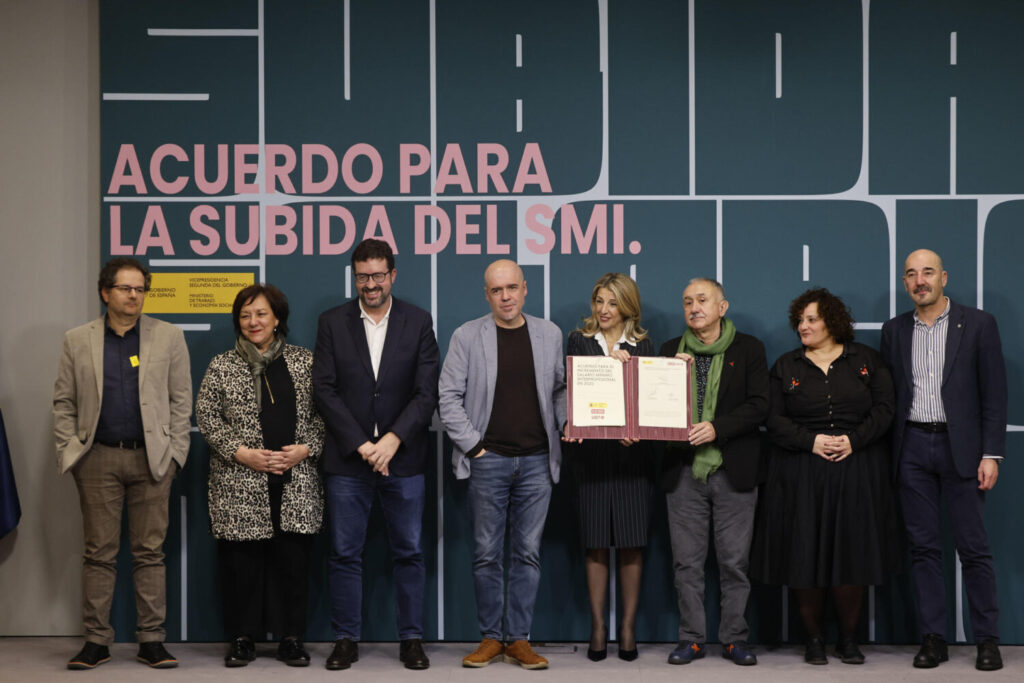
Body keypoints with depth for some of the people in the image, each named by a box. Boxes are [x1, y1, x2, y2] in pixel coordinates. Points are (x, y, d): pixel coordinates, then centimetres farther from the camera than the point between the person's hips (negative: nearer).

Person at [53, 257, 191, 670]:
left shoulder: (169, 338, 6)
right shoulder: (77, 341, 8)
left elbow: (181, 400, 5)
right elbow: (63, 402, 8)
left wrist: (174, 452, -2)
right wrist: (69, 451, -1)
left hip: (151, 458, 0)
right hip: (98, 458, 1)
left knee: (150, 553, 2)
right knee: (99, 553, 4)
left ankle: (151, 641, 8)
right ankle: (96, 641, 11)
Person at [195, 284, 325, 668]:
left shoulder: (304, 362, 8)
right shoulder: (222, 367, 5)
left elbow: (323, 415, 8)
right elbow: (206, 416, 2)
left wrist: (305, 449, -8)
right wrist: (242, 453, -9)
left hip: (296, 485, 1)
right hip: (240, 485, 0)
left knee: (294, 560, 2)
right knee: (241, 561, 1)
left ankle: (291, 638, 13)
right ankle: (242, 639, 13)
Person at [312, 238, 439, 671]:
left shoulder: (418, 322, 3)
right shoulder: (333, 323, 4)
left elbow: (427, 392, -2)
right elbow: (325, 390, -2)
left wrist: (393, 440, -14)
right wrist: (361, 444, -10)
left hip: (403, 457, 0)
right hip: (347, 458, 0)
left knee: (409, 553, 5)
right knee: (345, 554, 4)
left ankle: (411, 639, 15)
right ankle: (346, 640, 14)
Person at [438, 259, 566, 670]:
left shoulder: (549, 335, 8)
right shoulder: (467, 337, 0)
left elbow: (560, 388, 14)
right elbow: (449, 396, -1)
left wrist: (566, 424, -2)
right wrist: (472, 443, -6)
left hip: (536, 461, 2)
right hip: (488, 461, -2)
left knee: (528, 554, 4)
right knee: (487, 554, 3)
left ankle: (519, 639, 11)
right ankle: (490, 637, 14)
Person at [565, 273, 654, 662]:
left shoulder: (642, 345, 9)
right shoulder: (579, 341, 9)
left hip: (632, 452, 0)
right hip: (591, 451, 0)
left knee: (631, 543, 0)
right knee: (596, 543, 2)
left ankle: (628, 627, 8)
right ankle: (598, 627, 8)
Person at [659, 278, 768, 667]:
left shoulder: (748, 349, 4)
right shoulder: (670, 351, 12)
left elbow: (758, 405, -5)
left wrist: (716, 427, -16)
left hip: (733, 471, -2)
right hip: (684, 470, 2)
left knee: (735, 560, 3)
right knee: (687, 562, 4)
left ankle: (734, 638, 13)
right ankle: (691, 639, 13)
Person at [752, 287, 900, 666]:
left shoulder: (866, 360, 9)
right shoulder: (785, 366, 9)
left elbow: (884, 409, 2)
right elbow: (774, 420, 2)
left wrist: (854, 440, -12)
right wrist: (811, 441, -12)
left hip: (857, 471, 0)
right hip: (801, 475, 0)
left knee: (852, 553, 0)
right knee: (806, 555, -2)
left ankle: (848, 638, 13)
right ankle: (813, 638, 10)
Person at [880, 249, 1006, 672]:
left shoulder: (978, 324, 1)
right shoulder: (894, 331, 10)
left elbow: (994, 394, -2)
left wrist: (991, 454, -8)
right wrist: (889, 455, 3)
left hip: (960, 447, -3)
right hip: (913, 448, 3)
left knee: (973, 547, -1)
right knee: (923, 546, 5)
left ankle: (987, 640, 7)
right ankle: (933, 638, 10)